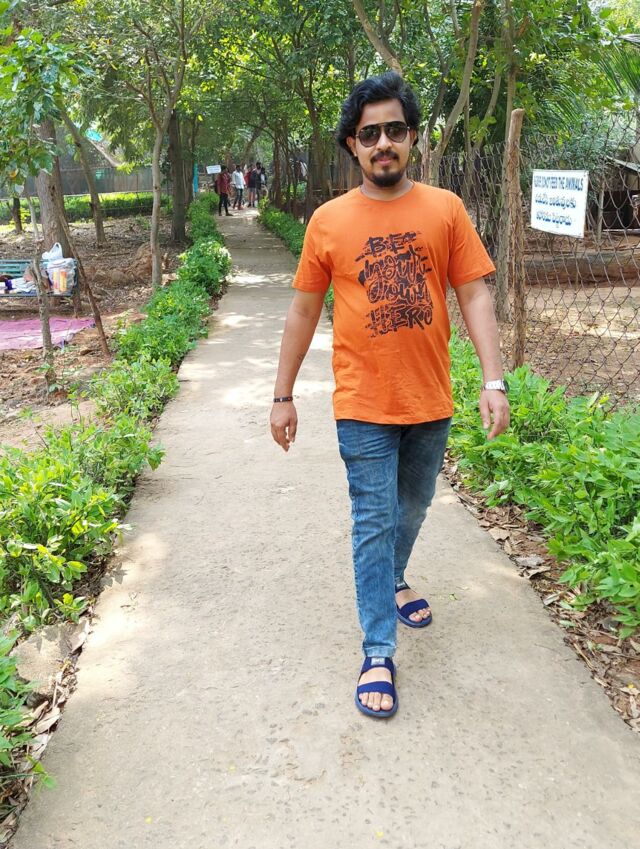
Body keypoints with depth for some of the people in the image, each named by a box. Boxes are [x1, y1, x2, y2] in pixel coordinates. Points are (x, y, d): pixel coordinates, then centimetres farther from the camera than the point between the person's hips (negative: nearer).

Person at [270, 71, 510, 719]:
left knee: (412, 509, 20)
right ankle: (378, 654, 13)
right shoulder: (329, 221, -2)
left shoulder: (445, 209, 0)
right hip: (364, 405, -2)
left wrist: (494, 381, -11)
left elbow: (474, 296, -1)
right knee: (374, 522, 2)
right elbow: (303, 311, 3)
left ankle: (392, 582, 49)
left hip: (430, 400, 2)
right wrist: (283, 396, 4)